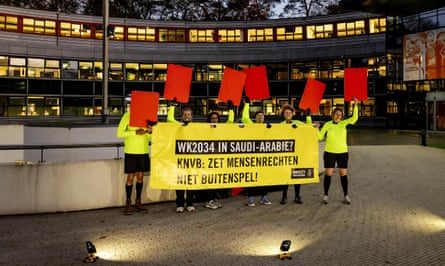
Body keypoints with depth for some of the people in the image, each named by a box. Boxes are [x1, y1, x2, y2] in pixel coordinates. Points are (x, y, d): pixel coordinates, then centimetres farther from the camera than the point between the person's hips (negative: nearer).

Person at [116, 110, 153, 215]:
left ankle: (138, 202, 20)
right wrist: (135, 132, -20)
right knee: (130, 177, 0)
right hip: (130, 151, -4)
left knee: (140, 176, 9)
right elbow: (119, 133, -10)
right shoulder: (128, 116, -6)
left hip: (143, 151, 4)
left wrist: (150, 132, -11)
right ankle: (128, 203, 11)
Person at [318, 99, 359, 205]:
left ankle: (346, 196, 12)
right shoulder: (327, 124, 2)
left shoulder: (344, 123, 3)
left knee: (343, 174, 3)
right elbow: (320, 137, 2)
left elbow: (354, 118, -12)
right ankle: (325, 196, 9)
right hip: (329, 152, -1)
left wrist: (355, 105, -20)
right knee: (328, 174, 0)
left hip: (342, 152, 1)